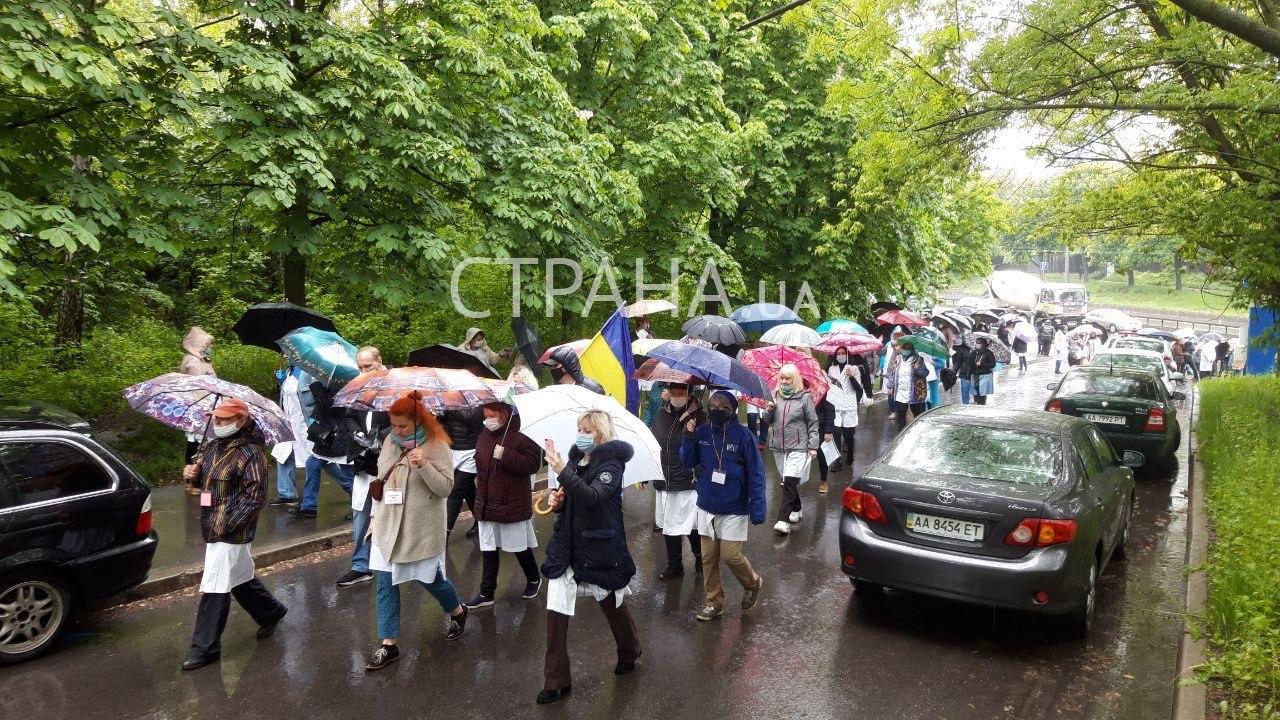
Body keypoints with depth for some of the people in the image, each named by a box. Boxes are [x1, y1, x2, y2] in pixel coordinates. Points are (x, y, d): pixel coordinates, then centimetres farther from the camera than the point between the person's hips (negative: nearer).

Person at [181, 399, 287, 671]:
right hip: (212, 527, 9)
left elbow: (256, 495, -20)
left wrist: (228, 523, -22)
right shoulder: (212, 447, 8)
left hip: (231, 533, -9)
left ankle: (205, 647, 5)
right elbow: (203, 477, 22)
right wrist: (191, 473, -1)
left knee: (215, 588, -5)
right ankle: (271, 612, 41)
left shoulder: (251, 453, -17)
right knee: (241, 578, 21)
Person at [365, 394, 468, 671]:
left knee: (429, 578, 11)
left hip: (421, 528, -5)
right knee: (385, 584, 4)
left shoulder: (437, 446, -14)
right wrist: (376, 516, 15)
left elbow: (445, 488, -18)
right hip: (389, 526, 5)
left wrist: (424, 466, -33)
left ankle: (457, 612, 39)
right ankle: (389, 644, 13)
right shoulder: (390, 442, 3)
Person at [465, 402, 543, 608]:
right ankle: (487, 593, 19)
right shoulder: (484, 436, 5)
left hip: (513, 504, -6)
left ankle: (534, 579, 35)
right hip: (487, 504, 6)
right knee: (488, 550, 10)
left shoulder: (519, 438, -16)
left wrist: (505, 455, -30)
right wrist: (481, 482, 14)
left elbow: (533, 463, -24)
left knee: (520, 548, 10)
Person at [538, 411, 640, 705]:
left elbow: (593, 496, -31)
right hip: (568, 546, 5)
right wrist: (558, 500, -4)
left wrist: (563, 471, -37)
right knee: (556, 610, -2)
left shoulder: (610, 464, -13)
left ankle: (629, 653, 44)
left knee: (612, 603, 15)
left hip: (600, 548, -5)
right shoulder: (575, 458, 4)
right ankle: (556, 681, 8)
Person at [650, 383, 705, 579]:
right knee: (668, 525, 11)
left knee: (692, 526, 2)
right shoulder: (661, 414, 6)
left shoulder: (699, 416, -8)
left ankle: (699, 556, 30)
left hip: (689, 482, -5)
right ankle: (674, 566, 25)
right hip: (663, 481, 5)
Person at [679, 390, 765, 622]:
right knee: (708, 557, 9)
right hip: (707, 507, 4)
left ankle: (752, 584, 27)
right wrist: (689, 437, -14)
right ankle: (714, 602, 26)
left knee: (730, 555, -3)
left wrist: (757, 509, -14)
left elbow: (756, 474, -11)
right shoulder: (702, 431, -3)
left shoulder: (743, 435, -14)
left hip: (734, 509, -4)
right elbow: (688, 461, 2)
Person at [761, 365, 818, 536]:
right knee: (789, 482, 14)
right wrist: (768, 410, -8)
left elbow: (813, 423, -1)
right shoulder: (775, 396, 8)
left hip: (798, 447, -5)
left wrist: (813, 446, -6)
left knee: (790, 482, -14)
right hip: (778, 446, 5)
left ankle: (783, 520, -17)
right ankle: (796, 510, 34)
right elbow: (766, 421, 14)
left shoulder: (805, 397, -3)